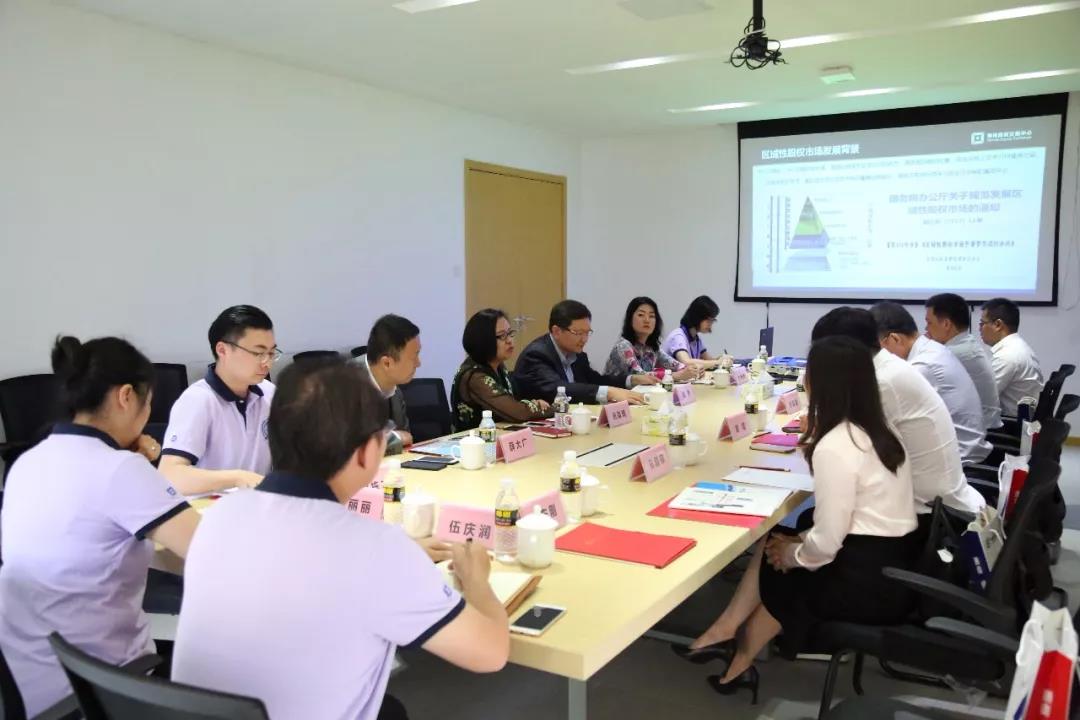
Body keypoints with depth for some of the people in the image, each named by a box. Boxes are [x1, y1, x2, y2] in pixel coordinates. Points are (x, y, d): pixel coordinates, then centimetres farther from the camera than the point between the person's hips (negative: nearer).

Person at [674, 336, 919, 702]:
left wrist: (793, 555, -2)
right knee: (772, 544, 15)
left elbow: (826, 544, -21)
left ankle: (739, 661, 33)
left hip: (867, 581, -8)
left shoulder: (835, 446, -22)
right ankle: (728, 633, 16)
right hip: (892, 565, 8)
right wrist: (799, 542, 8)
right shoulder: (877, 430, 6)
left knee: (778, 569, 16)